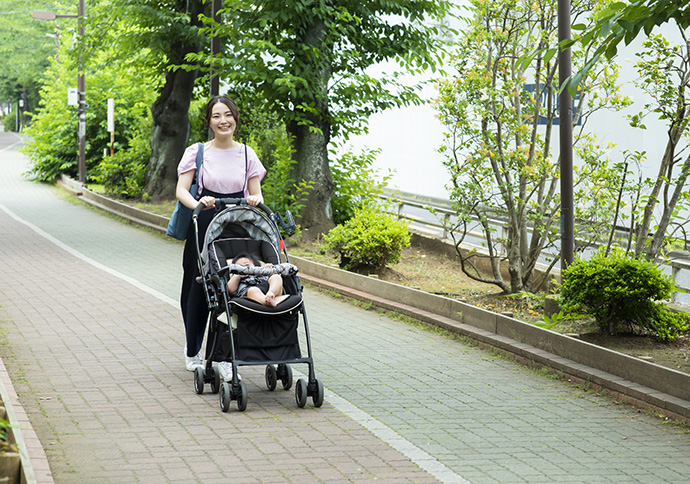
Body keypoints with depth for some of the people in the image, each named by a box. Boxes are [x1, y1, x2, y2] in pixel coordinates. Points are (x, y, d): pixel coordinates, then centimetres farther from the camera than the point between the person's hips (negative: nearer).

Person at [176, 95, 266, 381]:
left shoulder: (246, 154, 9)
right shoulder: (196, 152, 2)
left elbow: (256, 194, 11)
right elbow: (181, 190, -6)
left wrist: (255, 200, -13)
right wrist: (197, 203, -27)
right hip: (204, 227, -1)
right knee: (198, 290, 3)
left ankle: (226, 357, -1)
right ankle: (192, 351, 24)